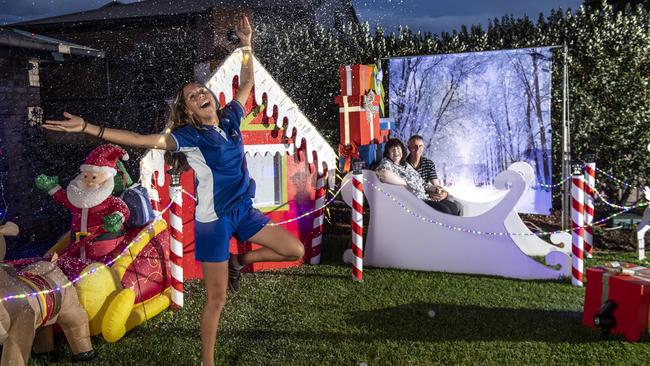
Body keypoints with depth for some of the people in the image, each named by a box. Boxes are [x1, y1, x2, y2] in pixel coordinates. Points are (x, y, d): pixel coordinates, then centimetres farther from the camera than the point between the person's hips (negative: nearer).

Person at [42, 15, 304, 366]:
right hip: (213, 220, -6)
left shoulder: (230, 117, 3)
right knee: (216, 299, 2)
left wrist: (246, 45, 10)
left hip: (244, 211, 6)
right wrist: (88, 127, -28)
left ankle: (239, 261, 25)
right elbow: (141, 139, -21)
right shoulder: (188, 136, -12)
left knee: (295, 250, 8)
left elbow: (246, 84, 14)